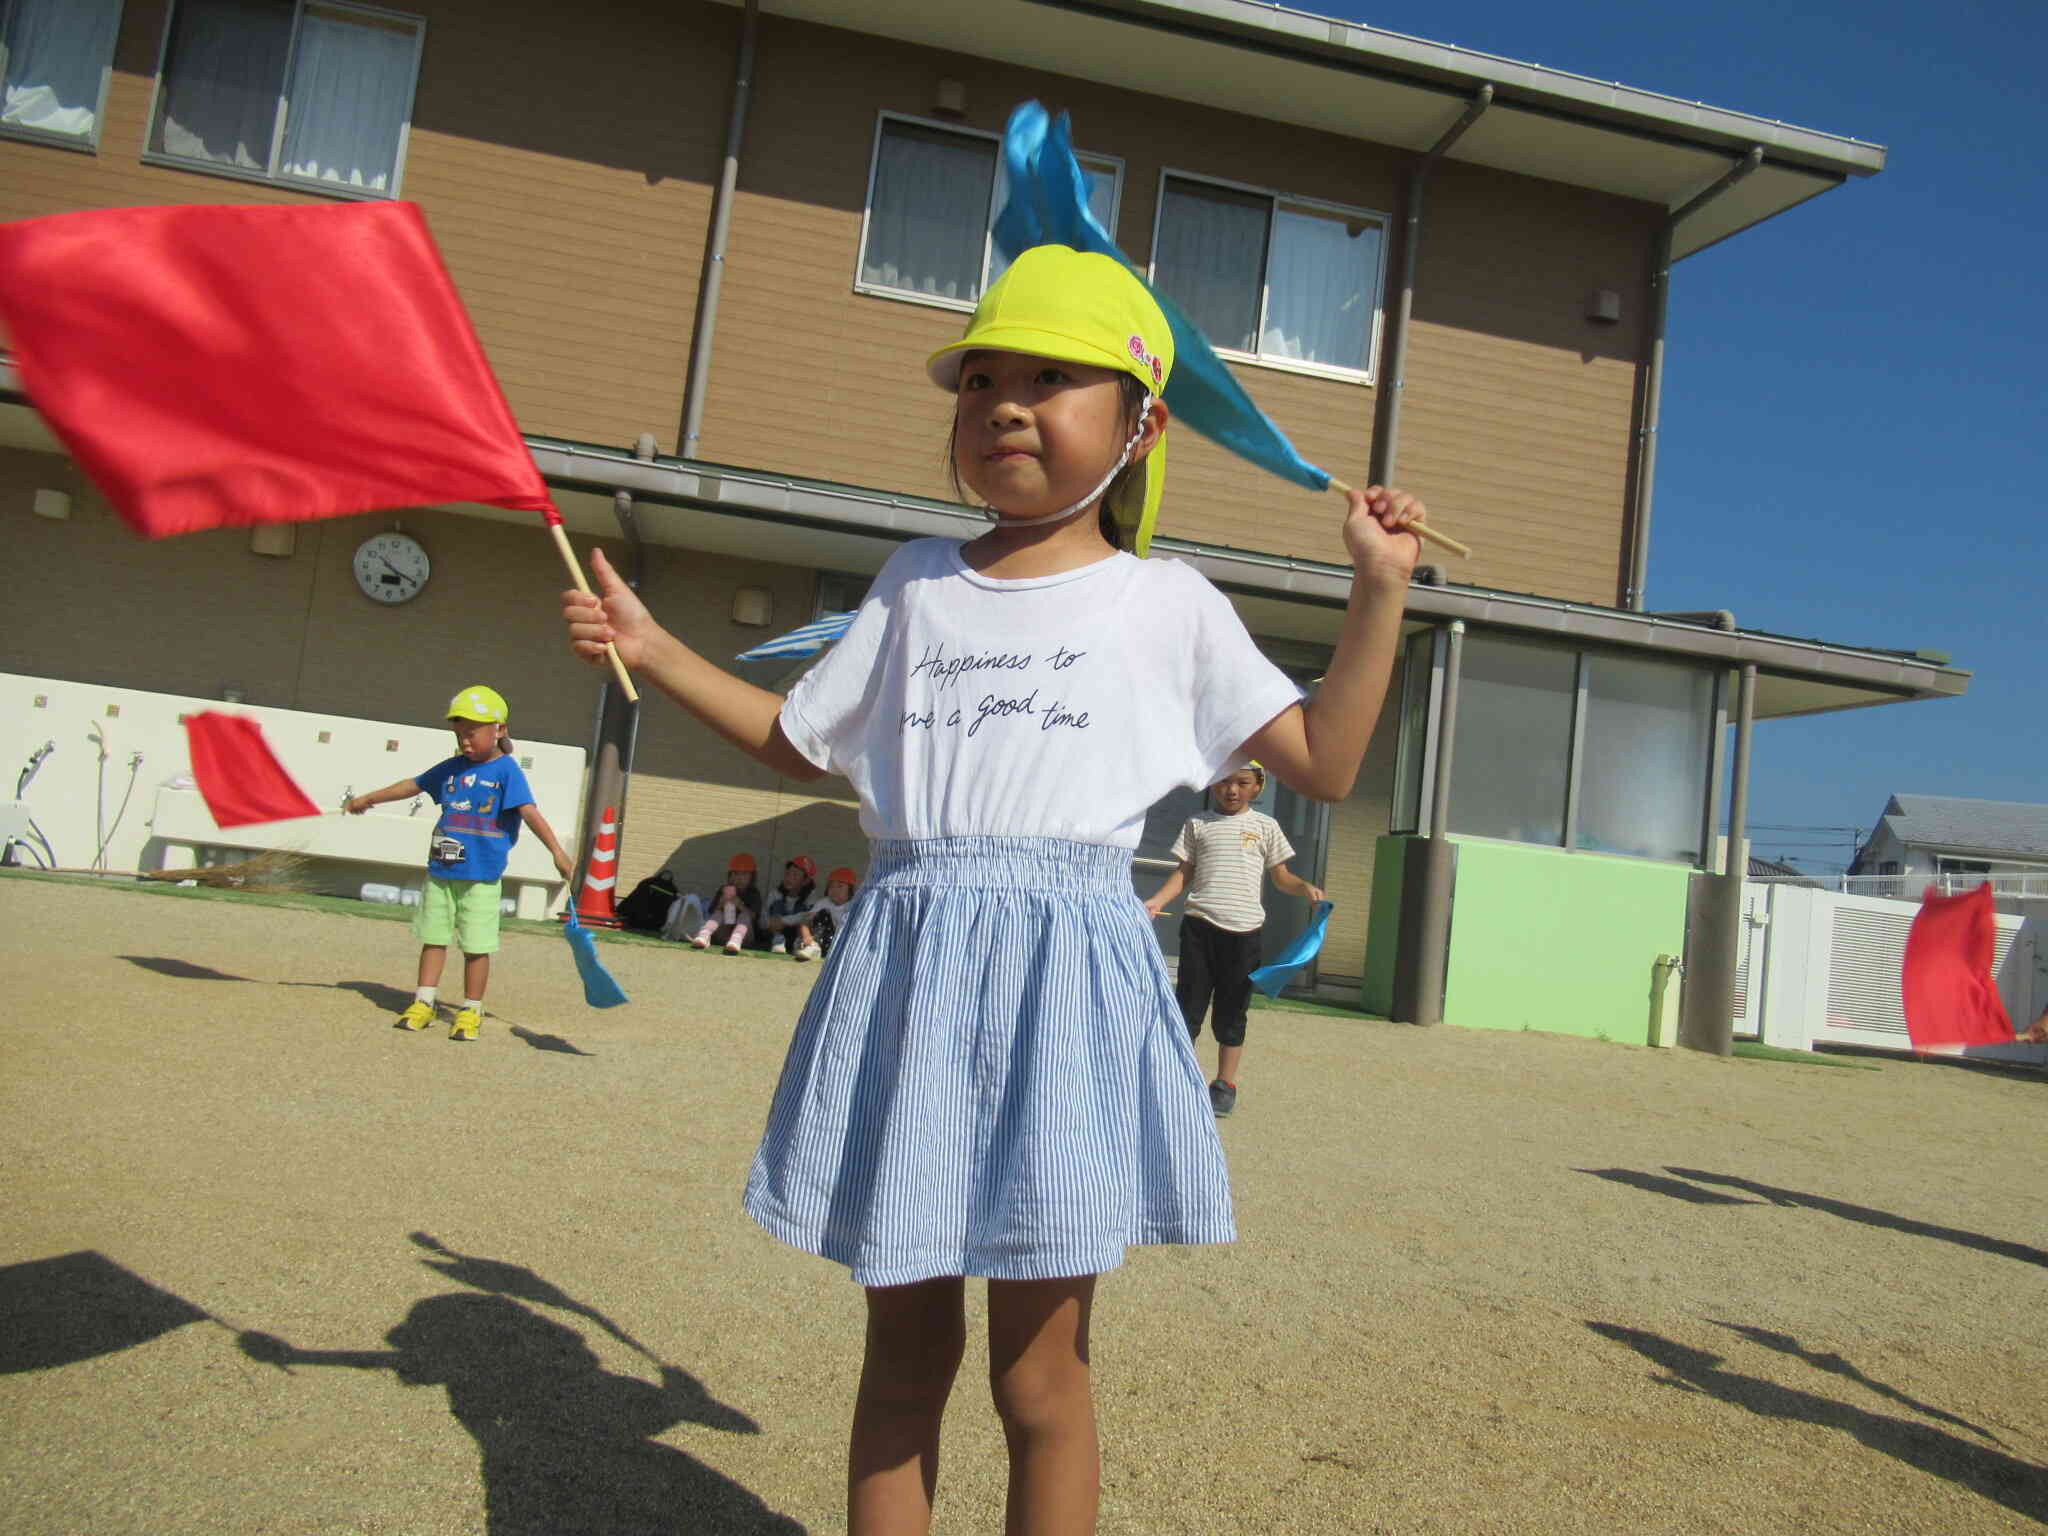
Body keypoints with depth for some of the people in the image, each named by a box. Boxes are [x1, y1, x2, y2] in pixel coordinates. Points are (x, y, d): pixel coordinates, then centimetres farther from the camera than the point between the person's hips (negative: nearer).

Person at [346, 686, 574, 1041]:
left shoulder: (506, 770, -7)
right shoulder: (451, 768, 10)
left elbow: (529, 812, -15)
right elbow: (412, 785, 24)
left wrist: (556, 852, -23)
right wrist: (367, 799, 33)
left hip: (481, 877, -5)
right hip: (440, 870, 5)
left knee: (476, 945, 0)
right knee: (433, 937, 10)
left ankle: (471, 1011, 10)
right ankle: (424, 1003, 18)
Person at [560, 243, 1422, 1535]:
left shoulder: (1166, 603, 6)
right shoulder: (918, 585, 15)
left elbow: (1324, 764, 6)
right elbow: (801, 741, 25)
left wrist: (1381, 588, 2)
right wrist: (653, 648, 19)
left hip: (1068, 968, -3)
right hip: (907, 962, 3)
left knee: (1040, 1371, 4)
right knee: (907, 1342, 13)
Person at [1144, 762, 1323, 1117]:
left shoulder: (1265, 826, 7)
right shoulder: (1198, 824, 8)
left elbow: (1281, 876, 8)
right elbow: (1184, 873, 9)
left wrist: (1305, 887, -12)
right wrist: (1157, 901, -5)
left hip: (1244, 929, 0)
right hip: (1199, 925, 0)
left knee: (1231, 1011, 7)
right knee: (1189, 1004, 2)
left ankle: (1225, 1083, 17)